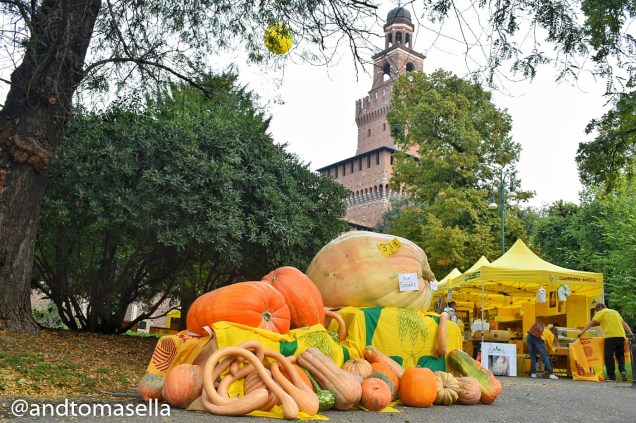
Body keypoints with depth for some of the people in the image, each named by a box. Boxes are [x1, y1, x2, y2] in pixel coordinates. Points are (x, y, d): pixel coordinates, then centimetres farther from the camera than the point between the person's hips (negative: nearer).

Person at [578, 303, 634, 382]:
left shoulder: (601, 313, 7)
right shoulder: (615, 312, 25)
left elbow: (591, 323, -2)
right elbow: (624, 324, 22)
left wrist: (582, 332, -6)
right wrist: (631, 333, 20)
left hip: (610, 336, -5)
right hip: (621, 336, 5)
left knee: (609, 357, 2)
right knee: (620, 355, 17)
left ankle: (611, 376, 2)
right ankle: (622, 370, -4)